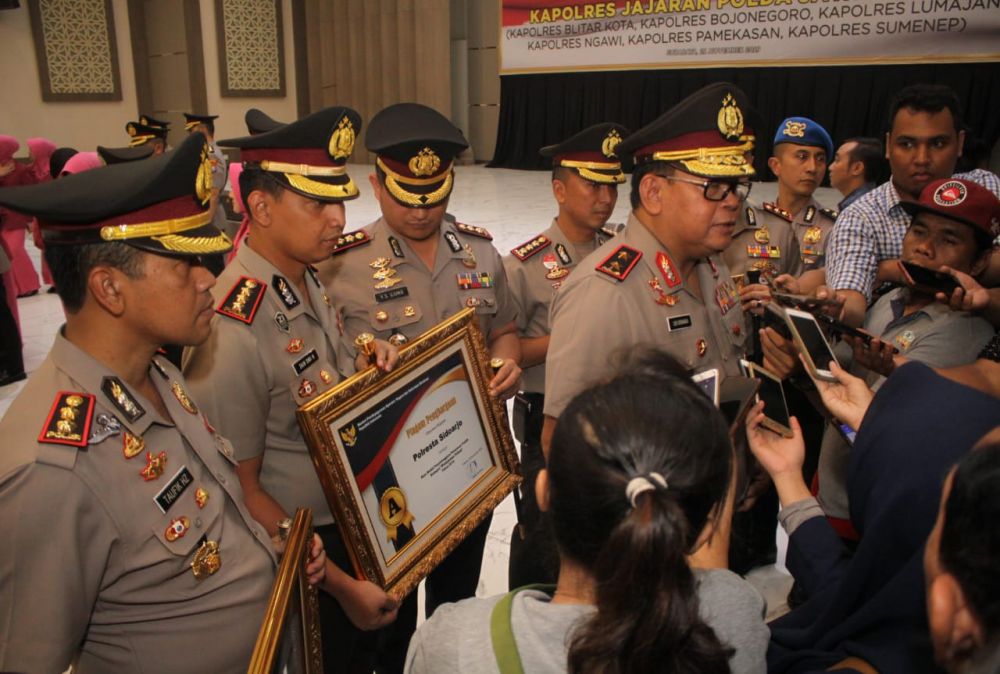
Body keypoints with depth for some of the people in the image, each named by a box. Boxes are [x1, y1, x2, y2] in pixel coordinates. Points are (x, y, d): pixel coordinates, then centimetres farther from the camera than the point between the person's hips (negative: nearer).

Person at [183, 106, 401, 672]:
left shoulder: (313, 282, -3)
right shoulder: (231, 331, -28)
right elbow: (240, 489, -22)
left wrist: (367, 366, -11)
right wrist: (341, 584, -17)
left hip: (359, 526, 7)